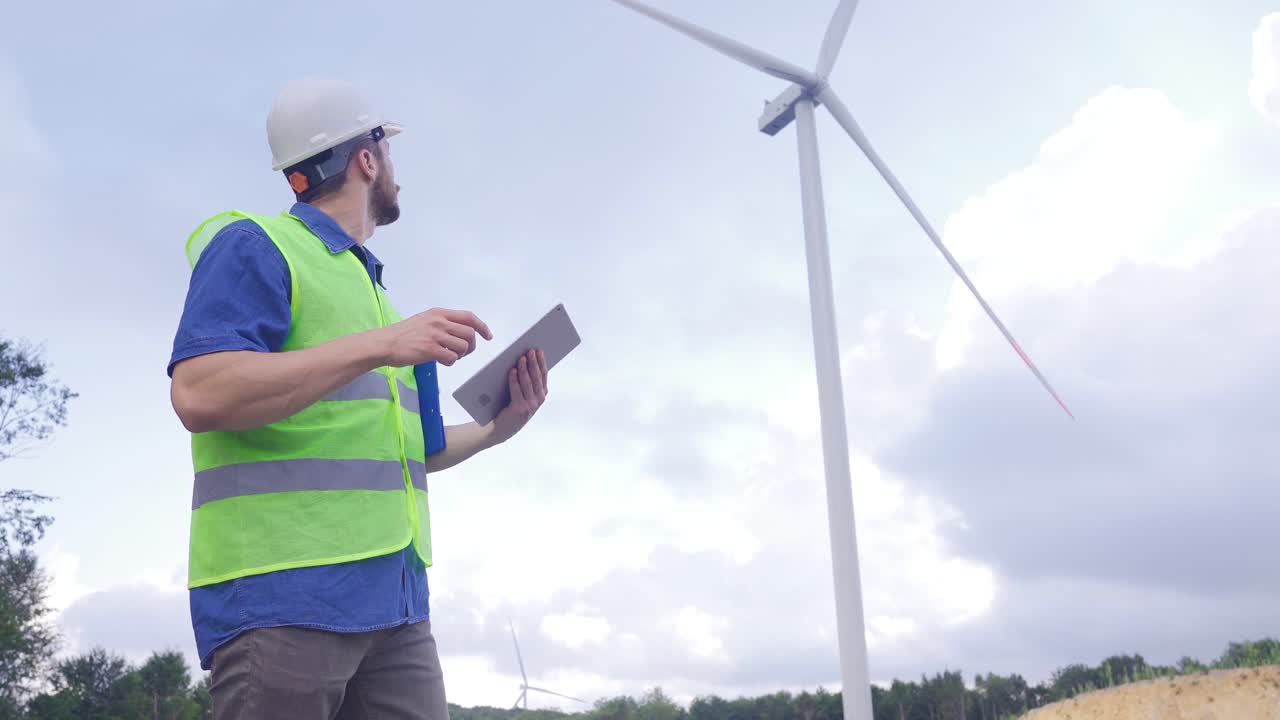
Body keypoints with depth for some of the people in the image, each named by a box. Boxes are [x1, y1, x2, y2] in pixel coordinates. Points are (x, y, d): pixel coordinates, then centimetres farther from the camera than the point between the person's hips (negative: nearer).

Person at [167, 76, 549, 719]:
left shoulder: (369, 287, 24)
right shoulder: (254, 245, 0)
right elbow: (199, 394, -18)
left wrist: (498, 428, 16)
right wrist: (382, 345, -19)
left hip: (393, 600, 8)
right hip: (281, 595, -8)